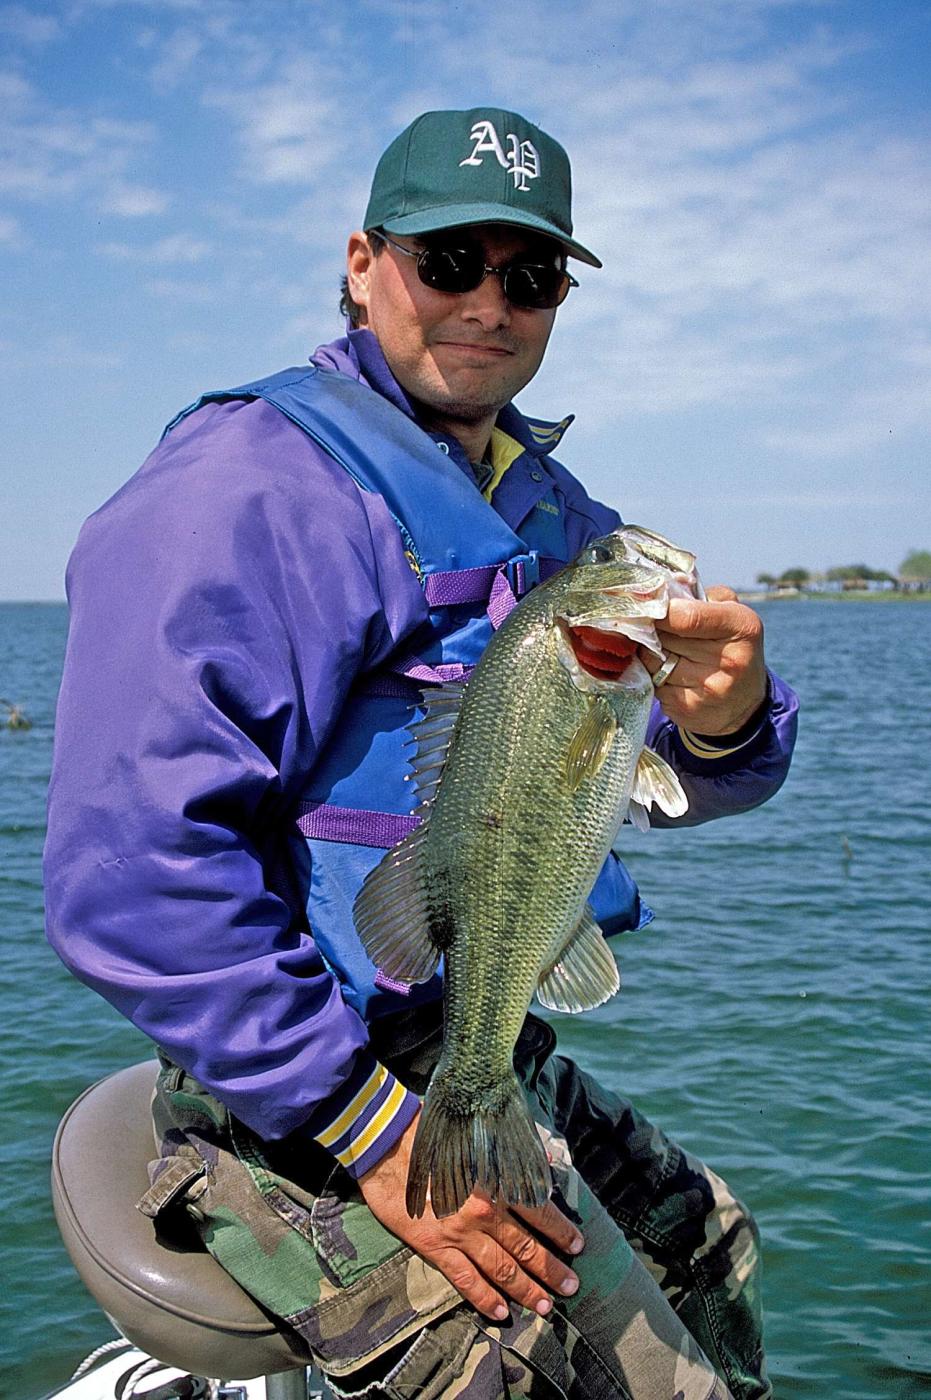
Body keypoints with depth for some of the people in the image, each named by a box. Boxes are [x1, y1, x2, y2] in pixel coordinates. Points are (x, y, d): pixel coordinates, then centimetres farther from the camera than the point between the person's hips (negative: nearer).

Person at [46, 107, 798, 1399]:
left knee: (708, 1253, 27)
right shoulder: (255, 482, -19)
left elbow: (671, 780, 6)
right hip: (302, 1104, -9)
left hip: (486, 1054, 9)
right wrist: (378, 1137, -26)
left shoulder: (549, 510, 10)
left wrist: (724, 718, -19)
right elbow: (131, 877, -28)